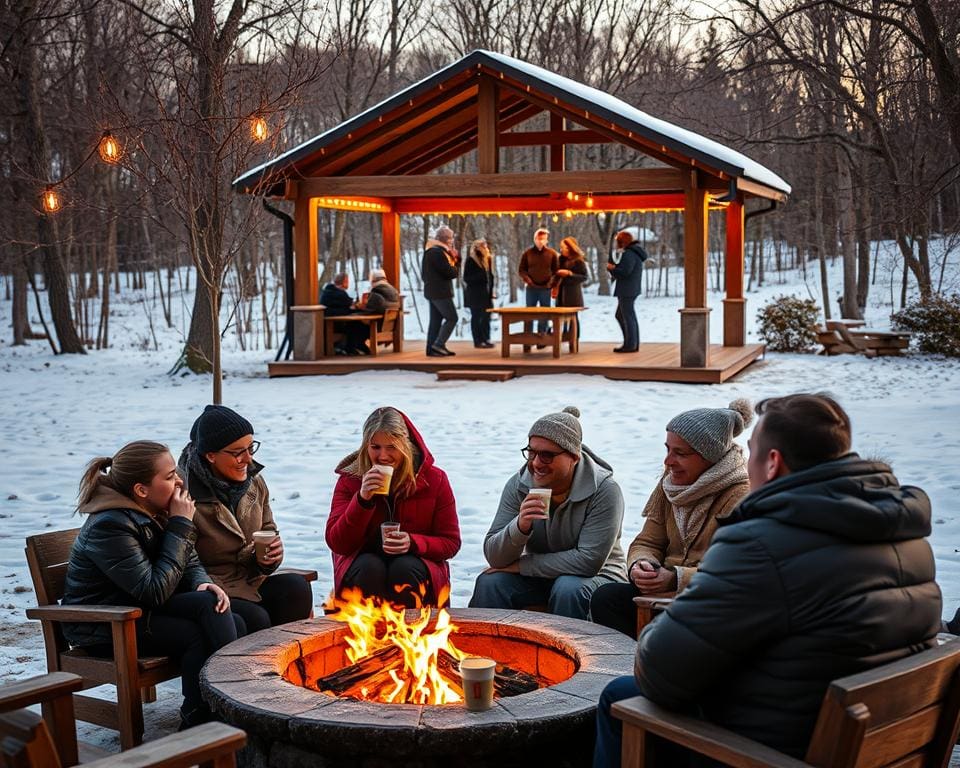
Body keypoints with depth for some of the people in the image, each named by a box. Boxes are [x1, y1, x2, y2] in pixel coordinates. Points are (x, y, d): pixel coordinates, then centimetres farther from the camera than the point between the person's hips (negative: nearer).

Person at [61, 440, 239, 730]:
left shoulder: (157, 512, 0)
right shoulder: (109, 526, -25)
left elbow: (189, 562, 9)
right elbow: (155, 591, -29)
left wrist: (202, 583, -17)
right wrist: (181, 526, -25)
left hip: (141, 607, 7)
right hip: (101, 627, -7)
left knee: (209, 602, -20)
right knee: (197, 636, -24)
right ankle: (198, 724, -13)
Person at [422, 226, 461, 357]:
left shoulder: (432, 251, 15)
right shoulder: (438, 252, -18)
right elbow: (451, 273, -20)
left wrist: (452, 259, 1)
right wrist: (456, 261, 1)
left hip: (434, 291, 10)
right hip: (440, 292, -10)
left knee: (436, 320, 11)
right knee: (452, 318, -7)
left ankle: (432, 349, 11)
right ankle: (438, 344, -11)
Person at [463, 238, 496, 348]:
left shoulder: (488, 260, 11)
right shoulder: (470, 261, -10)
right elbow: (466, 278, -12)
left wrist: (491, 291, 11)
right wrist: (479, 276, -26)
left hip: (486, 293, 7)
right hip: (475, 294, -7)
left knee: (486, 317, 7)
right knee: (476, 317, -1)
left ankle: (485, 339, 15)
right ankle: (478, 341, 2)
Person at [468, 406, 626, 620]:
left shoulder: (604, 490, -19)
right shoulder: (518, 486, -8)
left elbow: (590, 561, -25)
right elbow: (494, 557, -12)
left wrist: (520, 566, -20)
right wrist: (520, 527, -34)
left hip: (597, 577, -3)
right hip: (539, 577, 3)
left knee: (569, 589, -35)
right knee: (489, 582, -22)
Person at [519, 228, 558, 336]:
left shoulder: (552, 253, 3)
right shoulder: (527, 253, 4)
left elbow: (555, 270, 6)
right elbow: (522, 270, 7)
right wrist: (527, 279, -10)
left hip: (545, 288, 0)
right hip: (531, 288, 0)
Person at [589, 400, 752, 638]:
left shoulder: (741, 496, -12)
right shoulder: (671, 482, 11)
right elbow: (648, 542, 13)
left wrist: (676, 578, -28)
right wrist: (640, 565, -12)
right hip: (669, 592, 7)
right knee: (604, 597, -16)